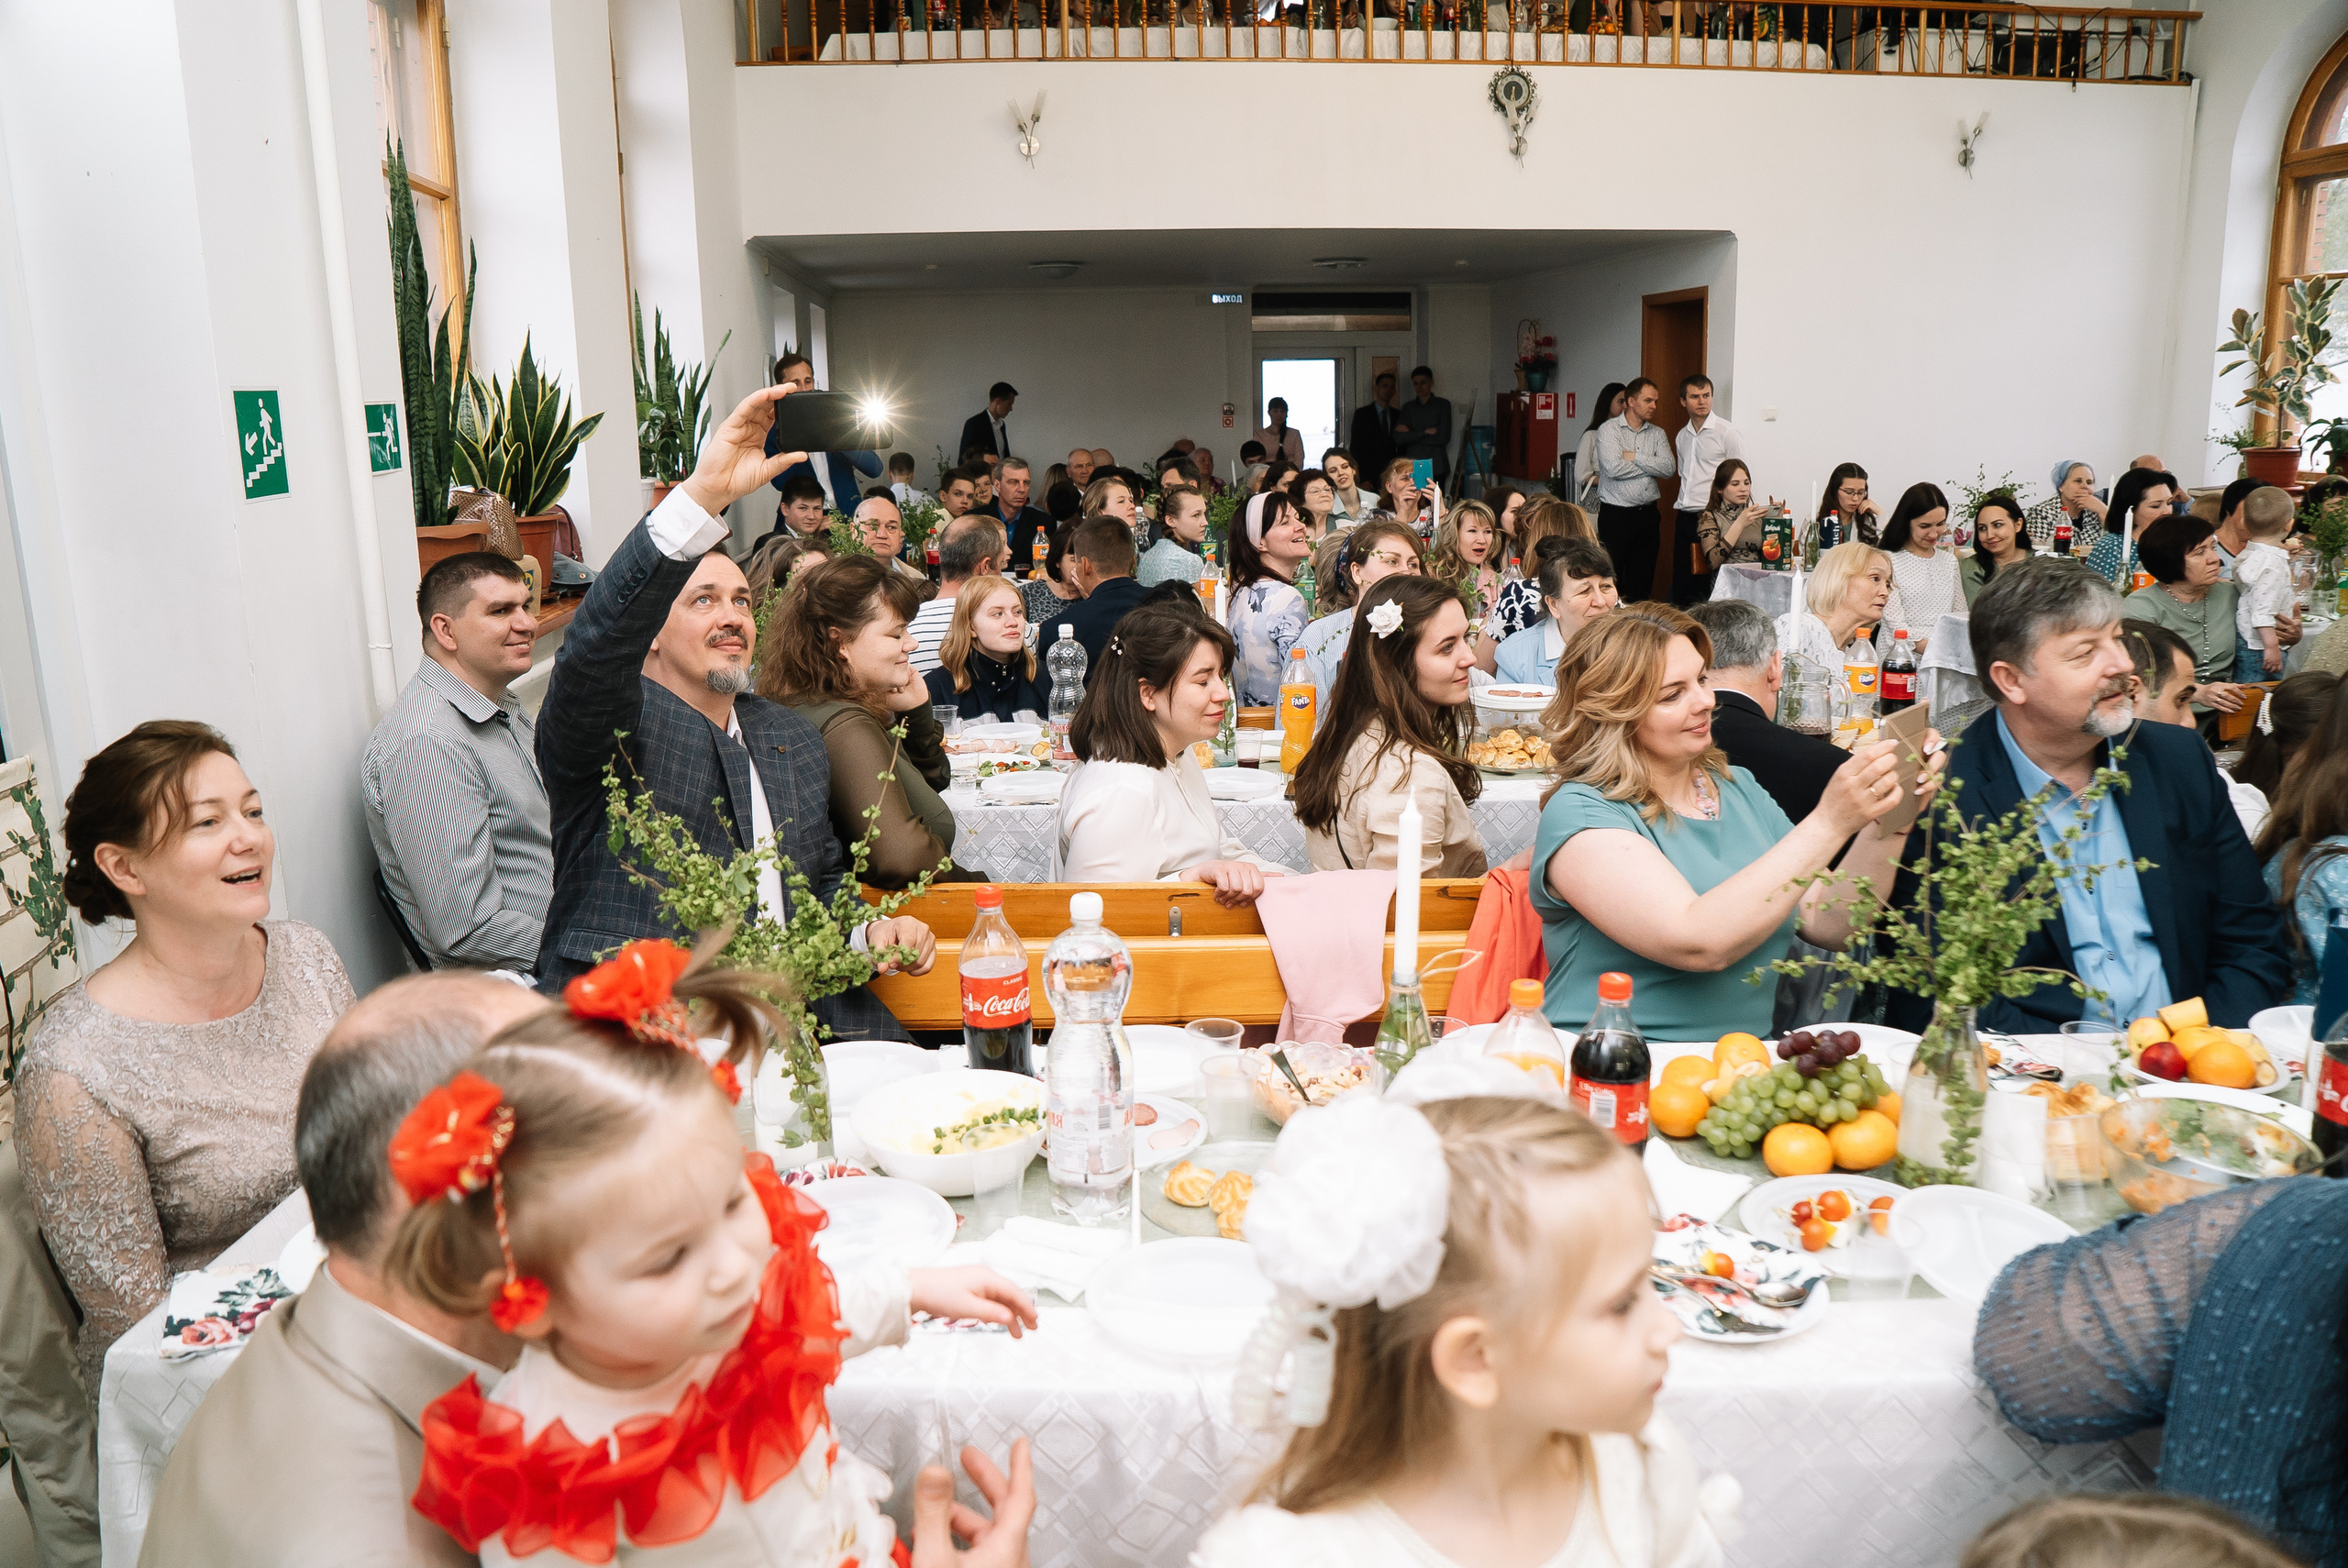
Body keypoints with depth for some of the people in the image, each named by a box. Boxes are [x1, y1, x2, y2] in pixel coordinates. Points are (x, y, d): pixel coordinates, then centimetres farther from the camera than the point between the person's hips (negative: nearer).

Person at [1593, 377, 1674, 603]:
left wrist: (1635, 457, -9)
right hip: (1615, 514, -5)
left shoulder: (1657, 434, 12)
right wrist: (1650, 465, -5)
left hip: (1646, 514, 5)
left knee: (1641, 581, 7)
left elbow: (1668, 469, -3)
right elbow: (1613, 468, -18)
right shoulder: (1609, 429, -2)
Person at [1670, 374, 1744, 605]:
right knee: (1681, 587, 7)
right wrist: (1684, 505, 15)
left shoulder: (1727, 433, -4)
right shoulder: (1682, 436, 16)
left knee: (1705, 589, -7)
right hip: (1685, 520, 6)